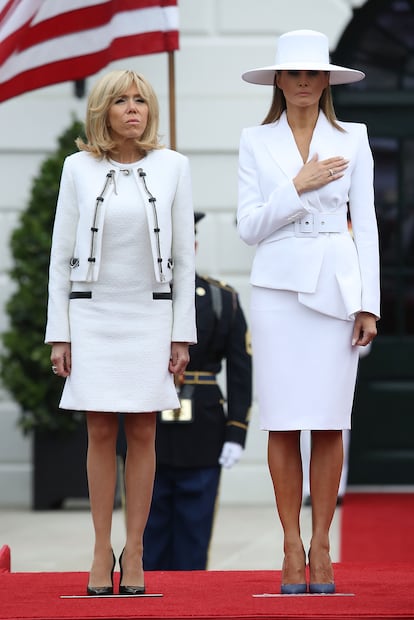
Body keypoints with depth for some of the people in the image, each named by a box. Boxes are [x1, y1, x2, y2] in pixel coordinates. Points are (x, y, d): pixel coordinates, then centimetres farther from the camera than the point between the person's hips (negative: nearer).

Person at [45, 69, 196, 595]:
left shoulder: (172, 167, 1)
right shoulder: (79, 168, 1)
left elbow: (183, 255, 4)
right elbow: (61, 255, 3)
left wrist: (182, 334, 0)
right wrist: (58, 334, -1)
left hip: (150, 315, 0)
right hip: (92, 313, 0)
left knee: (142, 434, 1)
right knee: (101, 433, 0)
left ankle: (134, 552, 7)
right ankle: (101, 553, 5)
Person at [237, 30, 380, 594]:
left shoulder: (352, 140, 7)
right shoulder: (256, 142, 6)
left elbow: (365, 225, 6)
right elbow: (249, 227, 1)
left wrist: (369, 304, 0)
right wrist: (298, 187, -11)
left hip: (336, 287, 0)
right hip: (278, 288, 0)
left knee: (328, 423, 0)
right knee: (283, 424, -1)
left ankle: (321, 547, 7)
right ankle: (292, 548, 6)